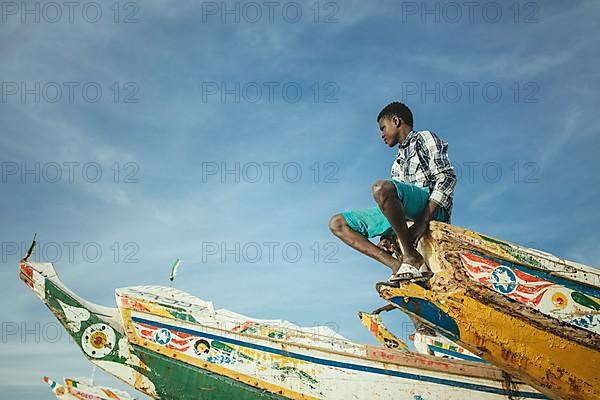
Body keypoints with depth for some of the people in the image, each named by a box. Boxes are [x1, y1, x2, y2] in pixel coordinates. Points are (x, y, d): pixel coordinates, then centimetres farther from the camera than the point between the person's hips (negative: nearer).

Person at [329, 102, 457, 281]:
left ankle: (412, 257, -24)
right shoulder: (399, 161, 33)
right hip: (403, 216, 9)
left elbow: (447, 177, -7)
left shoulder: (424, 138, 9)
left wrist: (423, 221, -19)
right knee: (337, 223, 0)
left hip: (431, 208, -8)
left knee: (381, 187, -37)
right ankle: (398, 265, -15)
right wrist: (387, 236, 12)